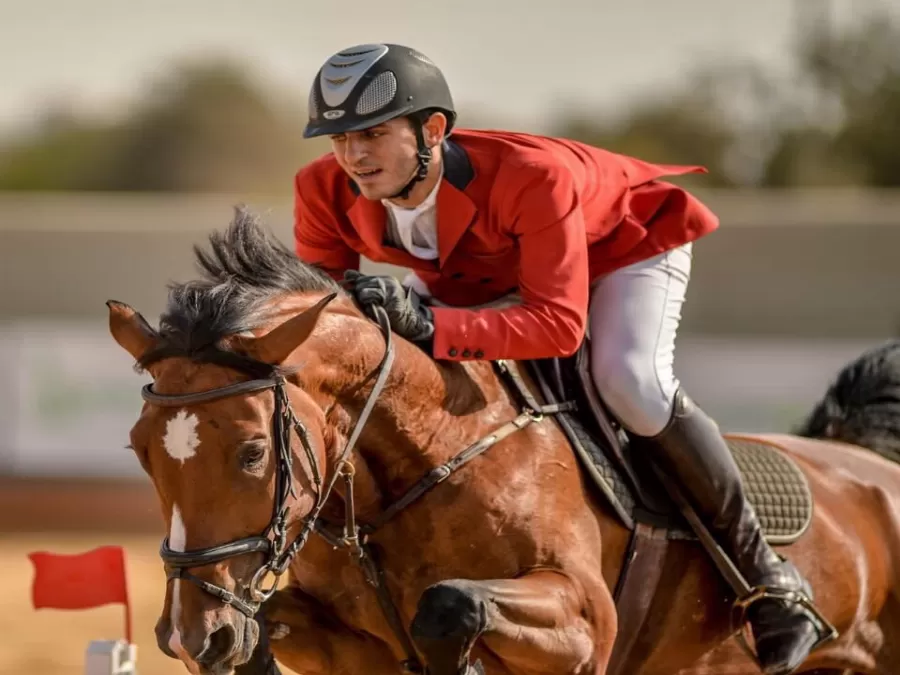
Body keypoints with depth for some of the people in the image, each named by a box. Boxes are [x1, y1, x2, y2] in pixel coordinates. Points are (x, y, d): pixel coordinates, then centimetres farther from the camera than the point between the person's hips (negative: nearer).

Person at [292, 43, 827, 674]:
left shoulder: (529, 176, -43)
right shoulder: (326, 193, -28)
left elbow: (558, 324, -46)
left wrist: (429, 325, -58)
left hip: (623, 243, -6)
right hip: (481, 271, 6)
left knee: (631, 381, -31)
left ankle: (762, 569, -14)